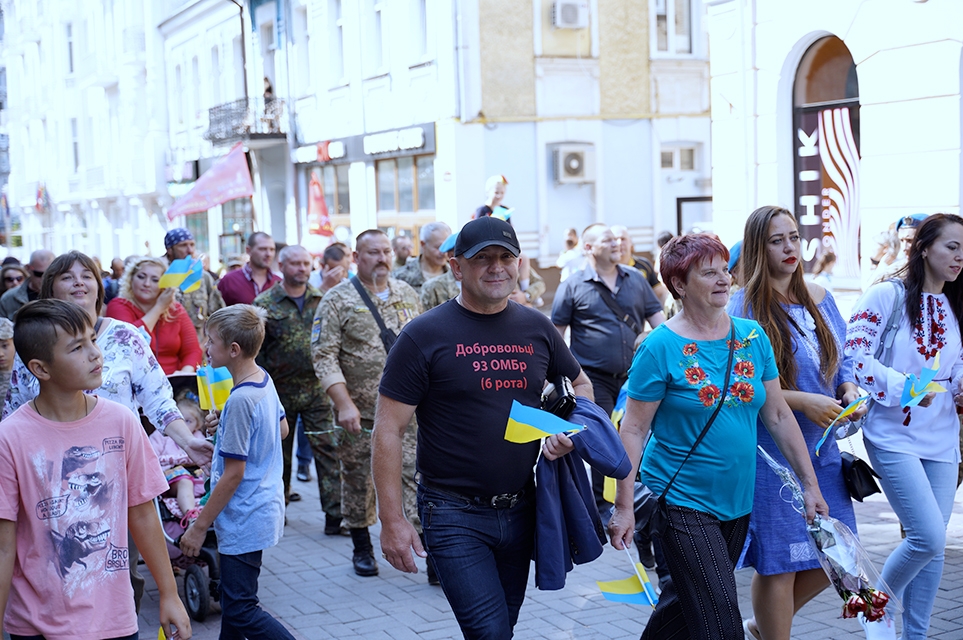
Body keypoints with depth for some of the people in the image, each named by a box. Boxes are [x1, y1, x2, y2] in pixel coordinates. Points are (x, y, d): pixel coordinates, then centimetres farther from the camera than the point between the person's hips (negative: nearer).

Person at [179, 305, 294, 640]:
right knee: (233, 597, 21)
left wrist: (200, 526, -15)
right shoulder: (264, 379, 3)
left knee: (241, 612, -3)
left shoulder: (240, 401, -25)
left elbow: (233, 474, -22)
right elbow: (282, 429, 20)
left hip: (245, 520, -10)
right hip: (264, 506, 10)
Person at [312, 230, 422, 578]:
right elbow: (323, 355, -10)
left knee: (415, 473, -4)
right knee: (357, 480, 8)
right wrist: (344, 403, -18)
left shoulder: (407, 295, 9)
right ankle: (362, 548, 24)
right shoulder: (338, 300, -4)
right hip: (359, 411, -2)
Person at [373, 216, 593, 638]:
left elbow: (581, 384, 22)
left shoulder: (536, 328, 4)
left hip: (520, 509, 5)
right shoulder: (424, 336, -10)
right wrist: (391, 520, -13)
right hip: (455, 514, -5)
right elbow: (388, 432, -10)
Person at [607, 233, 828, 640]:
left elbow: (778, 416, 8)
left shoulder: (752, 336, 3)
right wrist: (624, 507, -13)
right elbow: (633, 431, -10)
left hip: (736, 501, 5)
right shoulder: (661, 347, -11)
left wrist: (810, 485, 6)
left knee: (688, 604, 17)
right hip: (682, 502, -5)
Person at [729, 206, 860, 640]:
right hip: (770, 451, -7)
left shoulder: (820, 299, 9)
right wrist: (801, 401, -20)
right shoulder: (742, 308, -11)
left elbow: (841, 359, 18)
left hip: (821, 445, 7)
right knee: (778, 561, 0)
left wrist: (849, 389, -3)